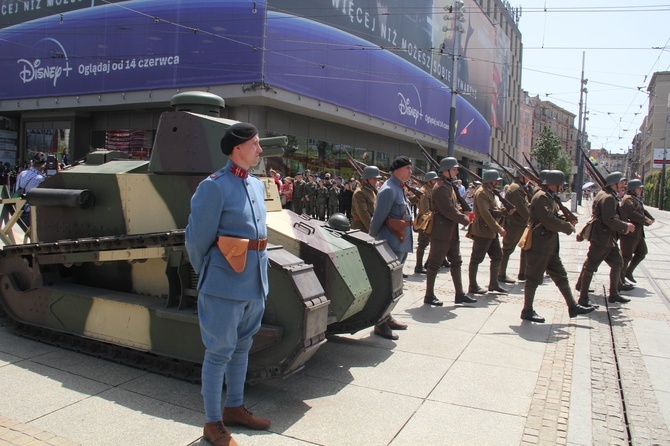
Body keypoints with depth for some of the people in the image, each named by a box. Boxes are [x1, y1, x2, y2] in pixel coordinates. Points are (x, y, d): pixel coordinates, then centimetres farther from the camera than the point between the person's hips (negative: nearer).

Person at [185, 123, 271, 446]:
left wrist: (260, 270, 13)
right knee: (219, 352, 4)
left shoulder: (257, 185, 10)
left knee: (241, 347, 18)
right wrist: (206, 275, 3)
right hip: (225, 286, -7)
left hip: (255, 285, 8)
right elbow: (196, 238, -10)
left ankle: (234, 408, 35)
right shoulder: (214, 186, -14)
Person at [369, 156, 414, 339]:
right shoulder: (388, 189, -16)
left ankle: (387, 318, 29)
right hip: (392, 243, -10)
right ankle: (380, 324, 5)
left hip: (402, 243, 10)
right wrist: (372, 240, -7)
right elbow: (378, 218, -16)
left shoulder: (400, 188, 15)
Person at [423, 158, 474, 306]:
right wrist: (465, 220, -12)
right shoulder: (441, 187, -17)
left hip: (452, 232, 10)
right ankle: (429, 296, 9)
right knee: (435, 264, -1)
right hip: (441, 232, -10)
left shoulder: (449, 186, 15)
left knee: (456, 262, 14)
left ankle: (460, 294, 23)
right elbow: (448, 211, -23)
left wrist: (462, 211, 0)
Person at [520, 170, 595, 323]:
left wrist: (566, 222, 2)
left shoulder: (549, 197, 16)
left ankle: (573, 307, 22)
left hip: (550, 247, 10)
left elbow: (554, 218, 20)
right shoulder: (541, 197, -17)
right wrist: (569, 227, -11)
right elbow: (550, 222, -25)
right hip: (539, 246, -10)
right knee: (534, 278, -1)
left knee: (561, 276, 14)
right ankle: (527, 311, 9)